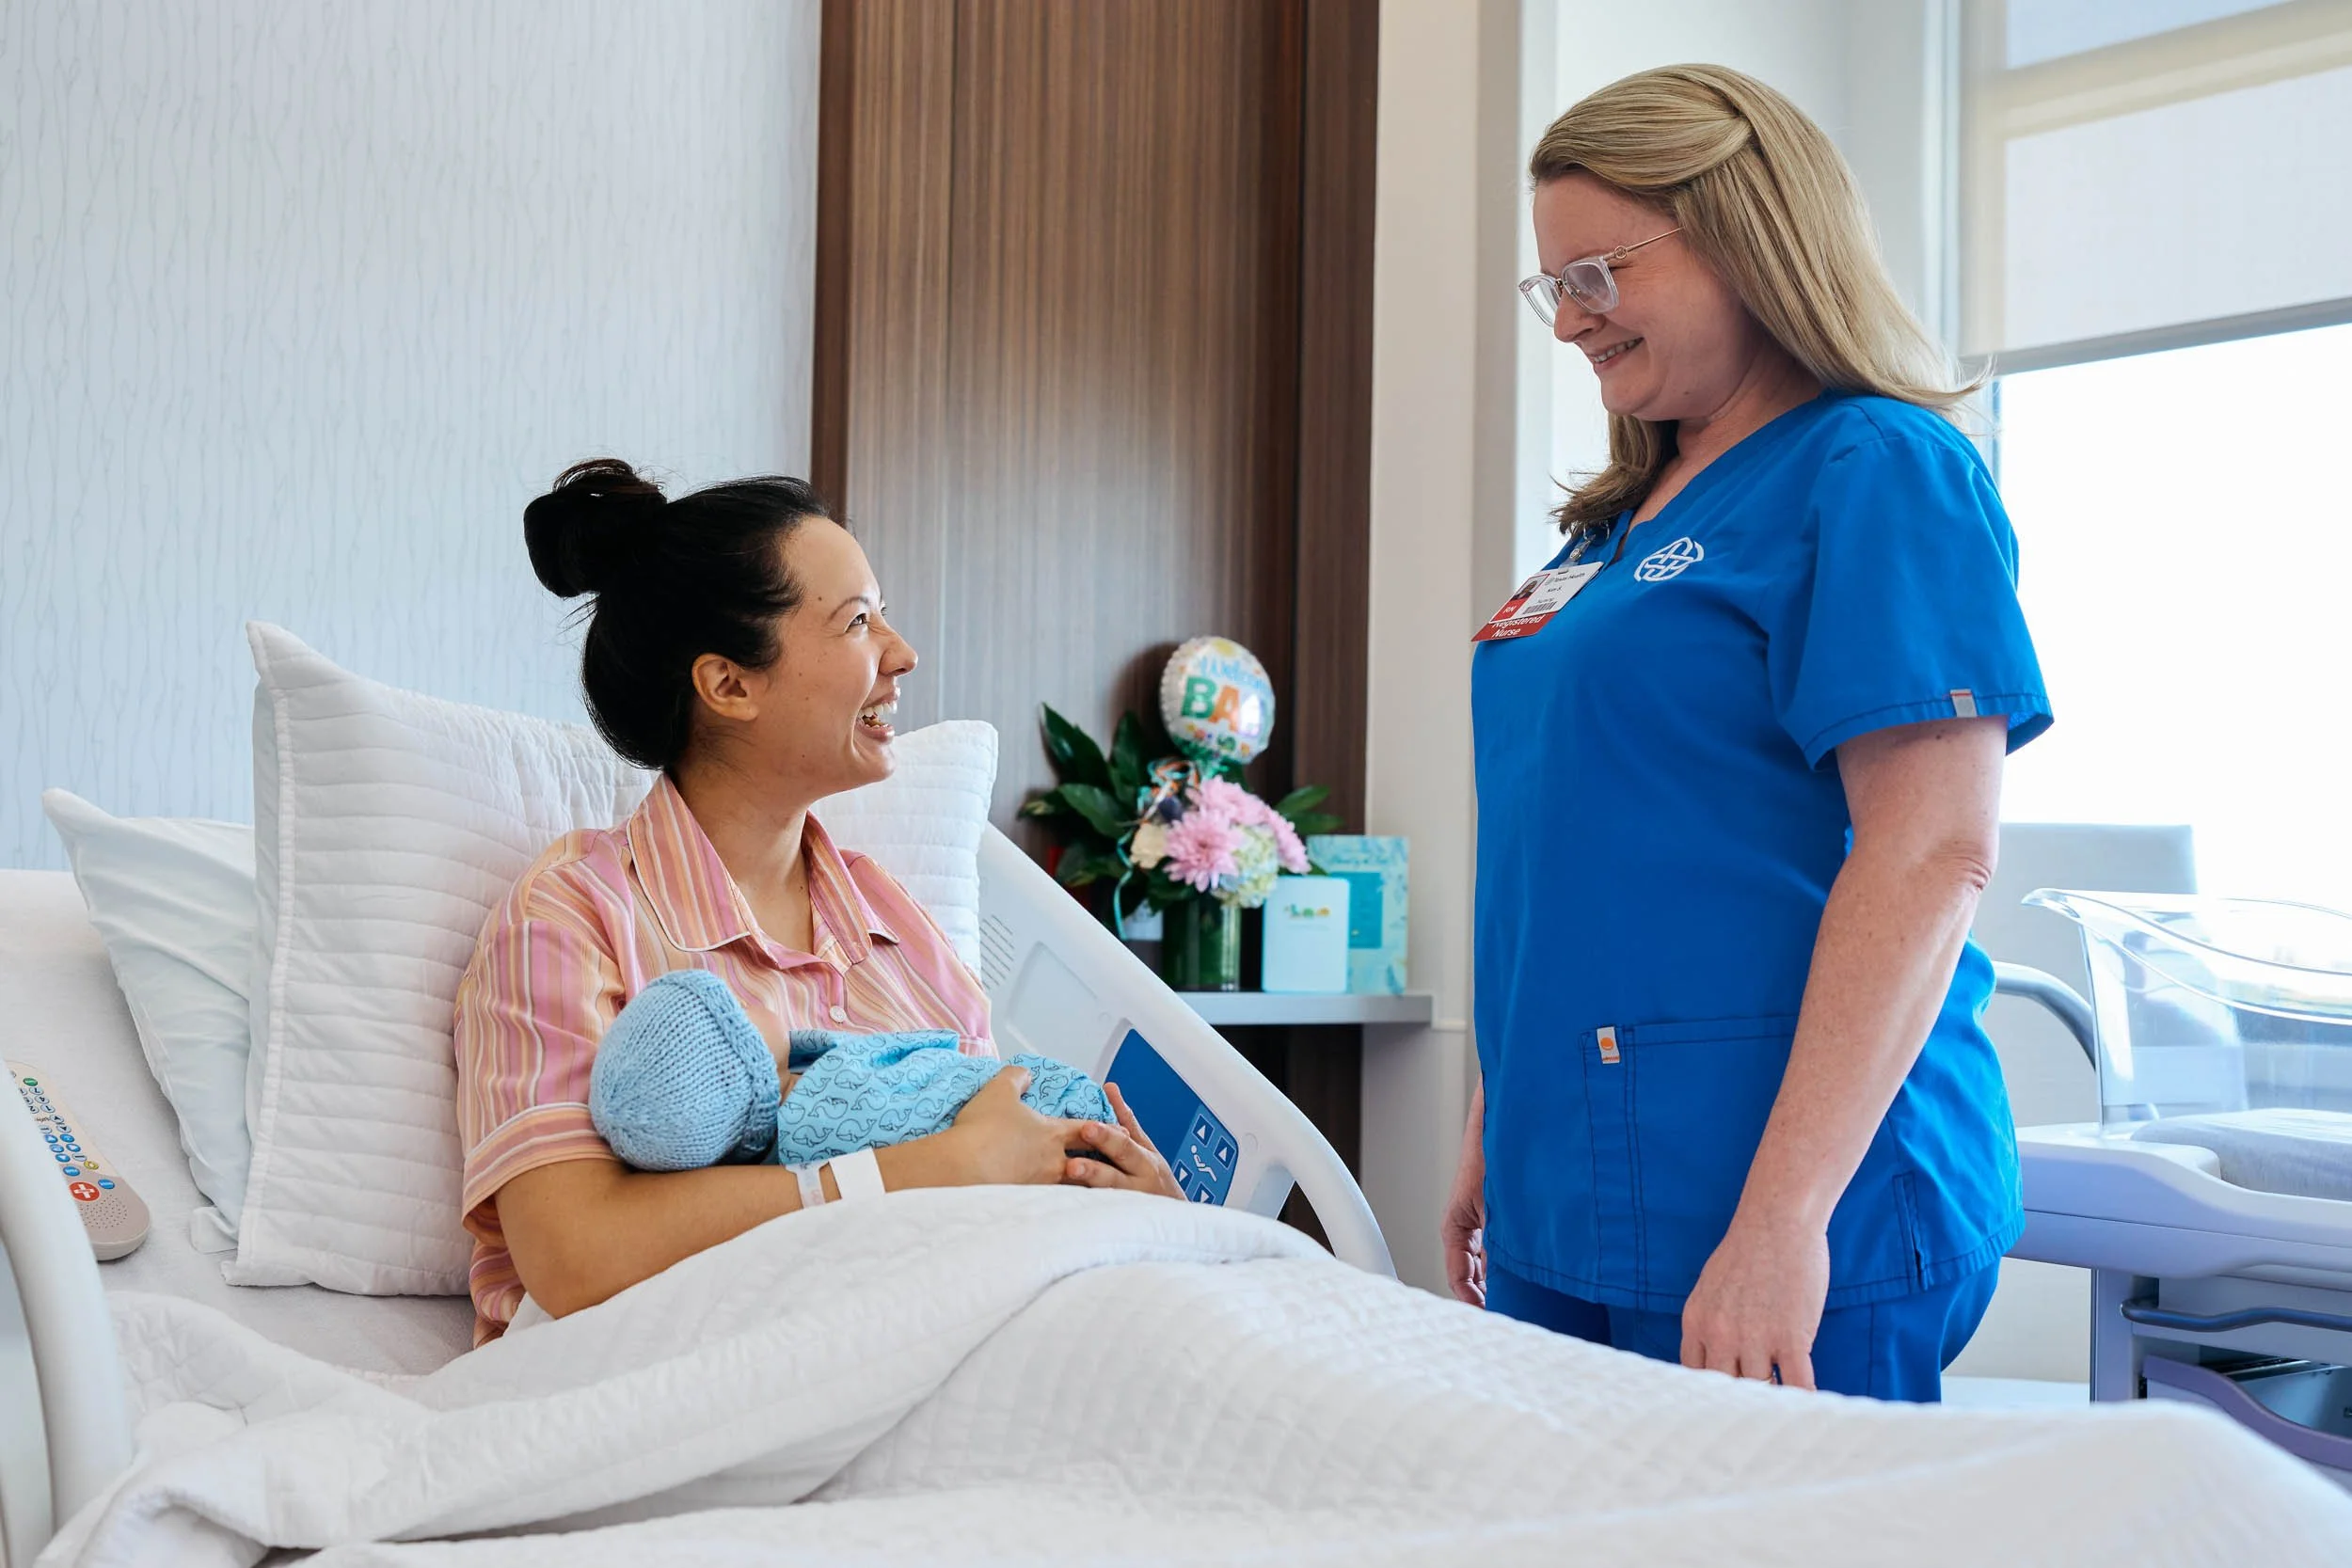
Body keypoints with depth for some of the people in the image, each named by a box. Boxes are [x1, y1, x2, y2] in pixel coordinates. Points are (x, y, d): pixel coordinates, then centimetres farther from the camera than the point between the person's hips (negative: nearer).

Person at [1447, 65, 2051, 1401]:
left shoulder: (1879, 470, -8)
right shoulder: (1619, 522, 17)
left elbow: (1933, 857, -17)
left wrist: (1783, 1219, -23)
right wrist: (1494, 1139, 20)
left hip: (1775, 1216, -8)